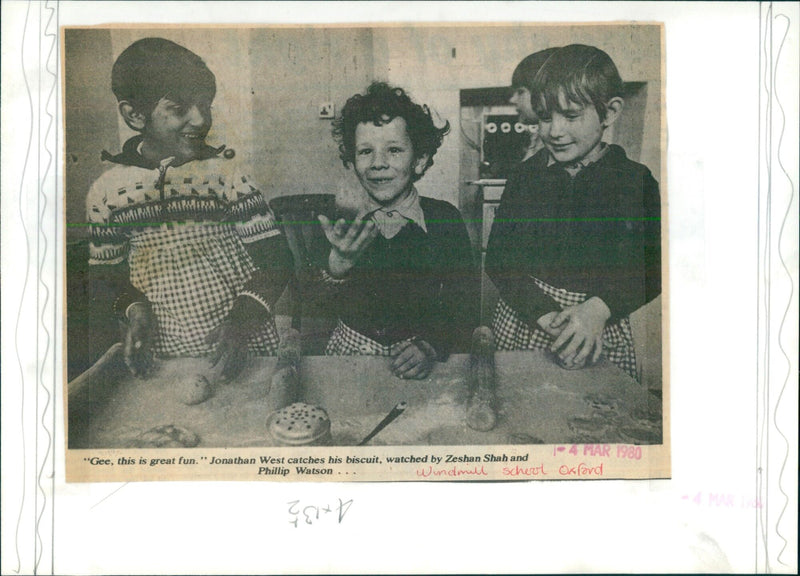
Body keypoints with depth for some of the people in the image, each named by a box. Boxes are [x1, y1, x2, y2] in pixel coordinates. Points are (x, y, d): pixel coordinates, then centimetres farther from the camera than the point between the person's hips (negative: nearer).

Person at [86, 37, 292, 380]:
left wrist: (245, 316, -22)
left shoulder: (226, 172, -6)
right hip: (160, 357, 1)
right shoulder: (107, 189, -1)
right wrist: (134, 308, -10)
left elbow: (276, 260, -7)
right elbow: (107, 274, 10)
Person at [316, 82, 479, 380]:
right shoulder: (335, 224, 2)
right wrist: (337, 267, -21)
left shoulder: (444, 218, 1)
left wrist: (430, 347, -18)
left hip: (418, 370, 1)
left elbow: (465, 308, 0)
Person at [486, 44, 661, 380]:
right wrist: (547, 318, -18)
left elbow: (651, 270, -6)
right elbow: (498, 258, -4)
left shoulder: (636, 183, -3)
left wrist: (597, 310, -24)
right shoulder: (527, 176, 2)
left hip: (601, 336, -1)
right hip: (522, 325, 2)